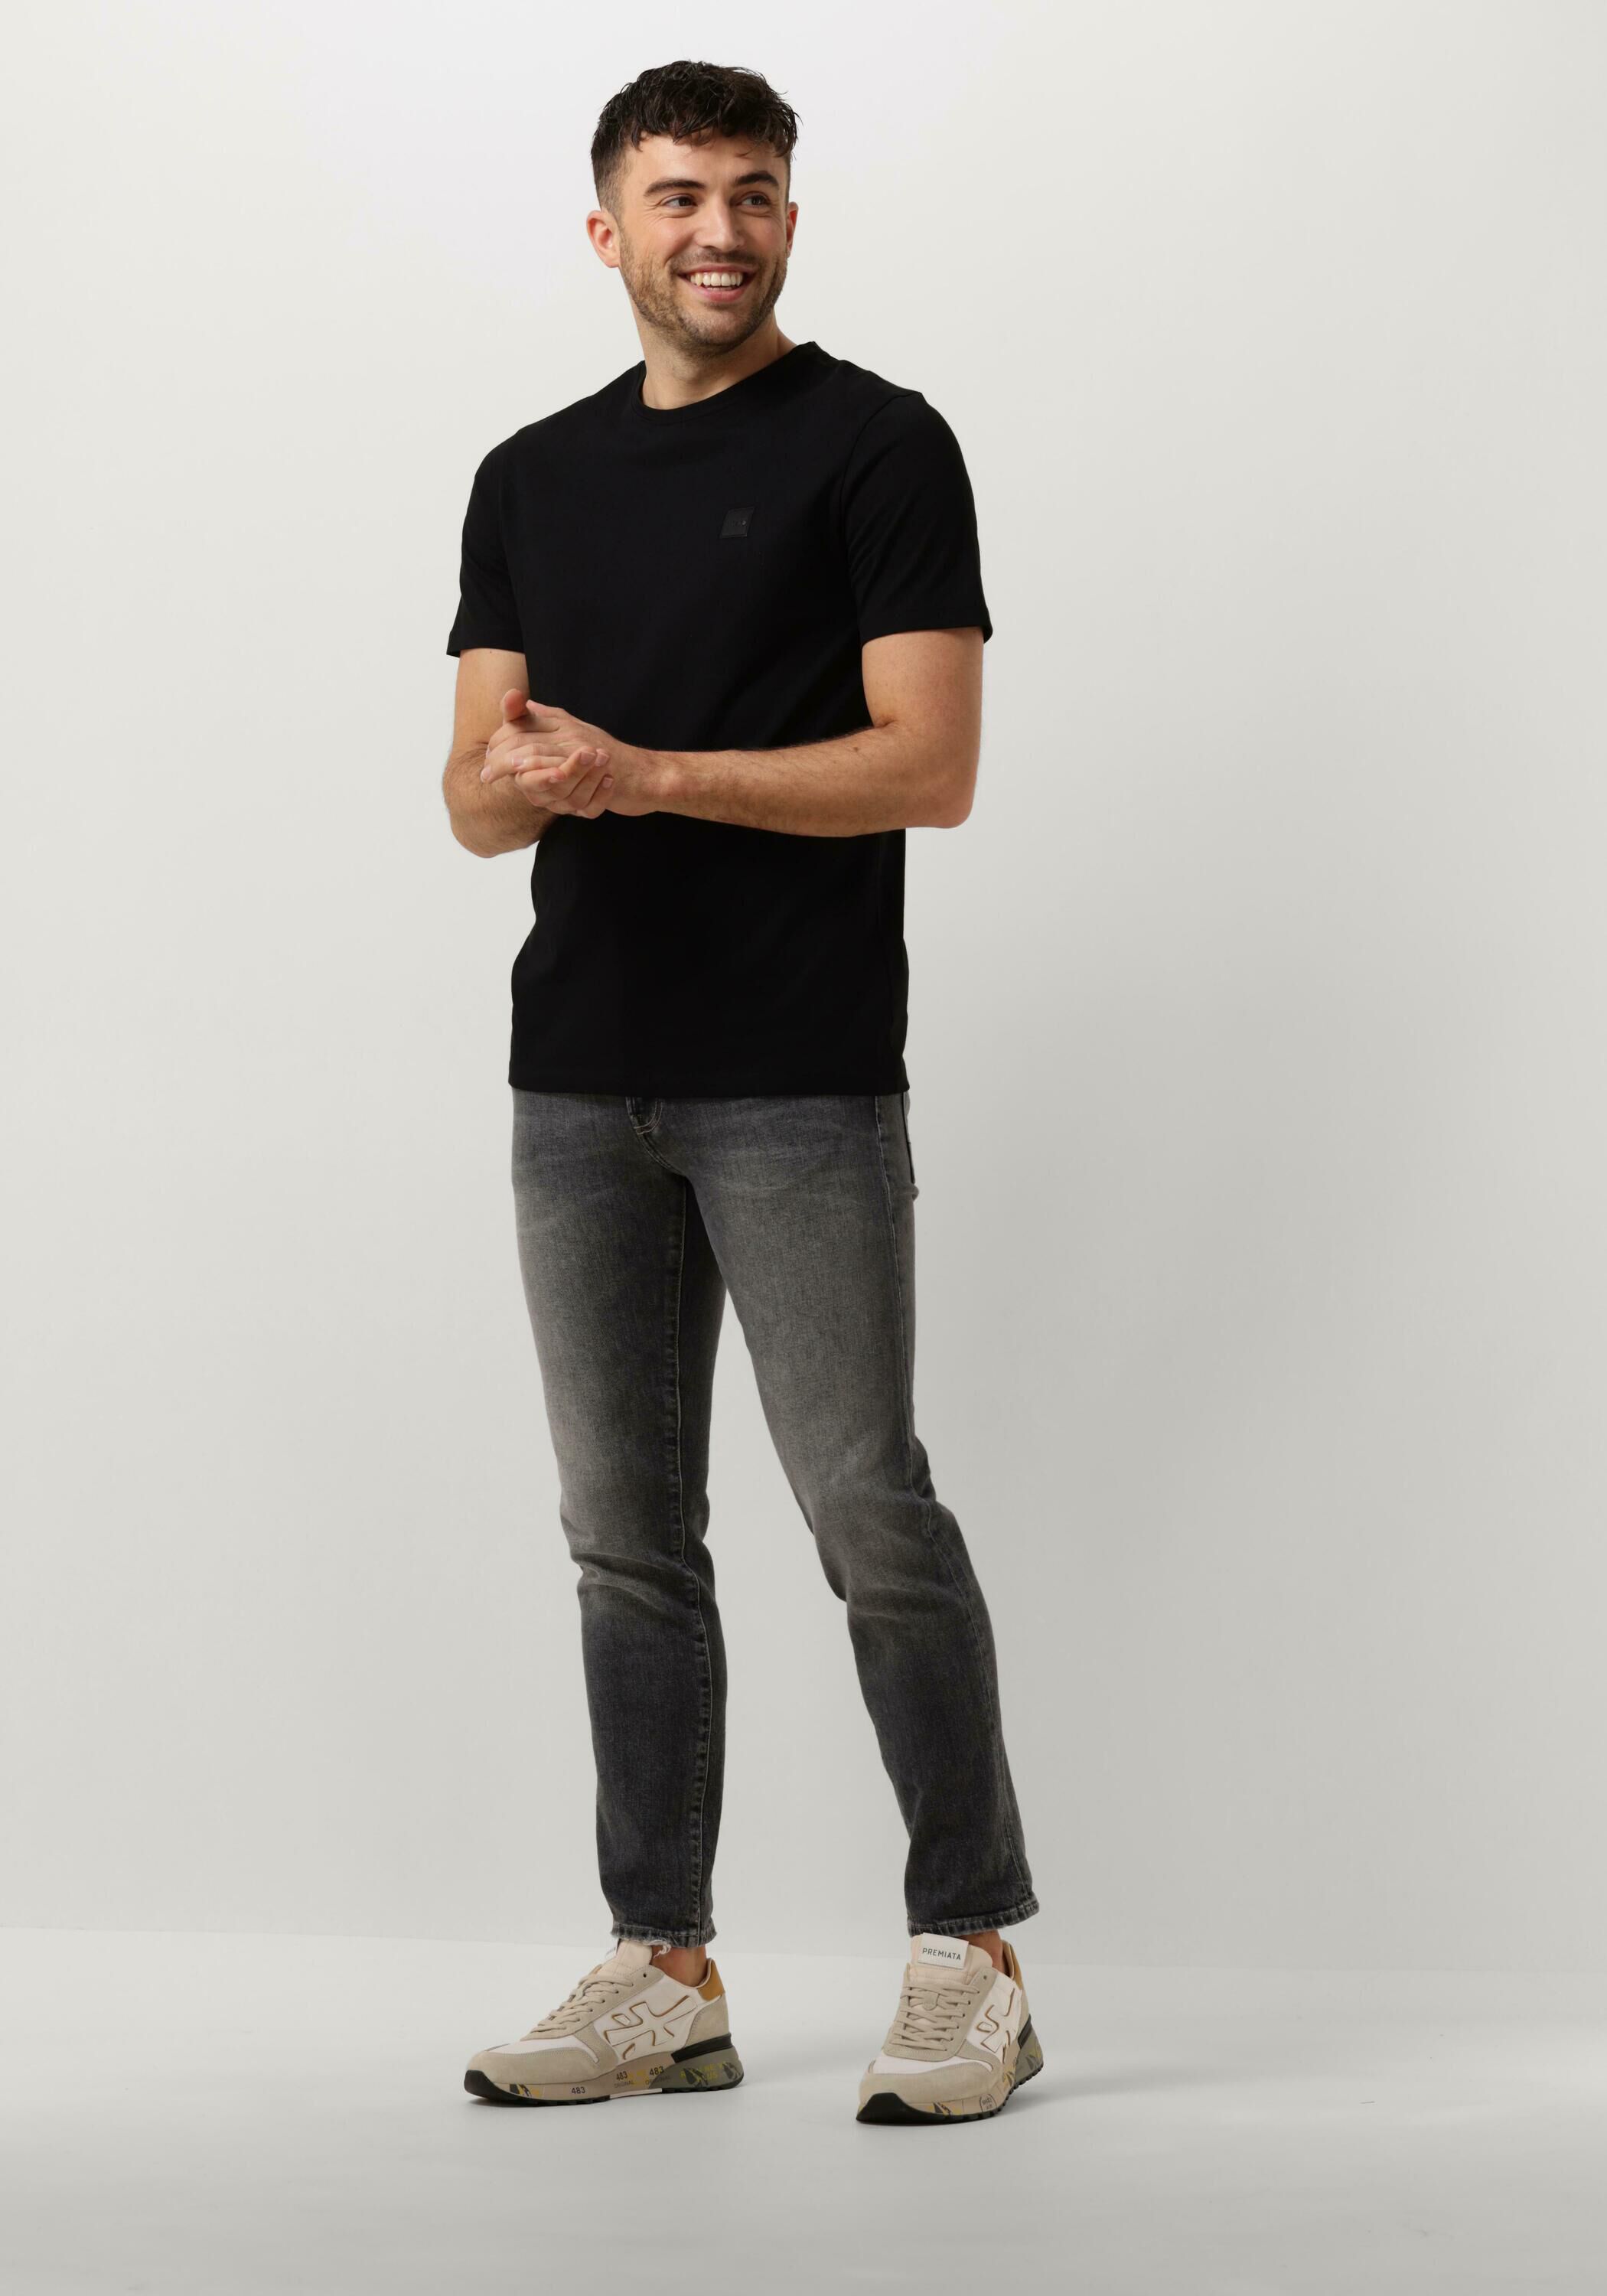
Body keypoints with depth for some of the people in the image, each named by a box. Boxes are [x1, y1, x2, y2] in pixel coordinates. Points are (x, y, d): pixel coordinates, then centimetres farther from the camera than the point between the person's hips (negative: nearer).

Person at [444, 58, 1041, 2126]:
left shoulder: (878, 447, -3)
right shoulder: (531, 479, 14)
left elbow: (930, 762, -12)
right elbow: (477, 800, 10)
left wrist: (643, 771, -18)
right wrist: (516, 778, -14)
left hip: (799, 1087, -6)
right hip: (578, 1082, 6)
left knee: (870, 1515, -4)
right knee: (627, 1534, 8)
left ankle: (970, 1952, 9)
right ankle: (664, 1972, 16)